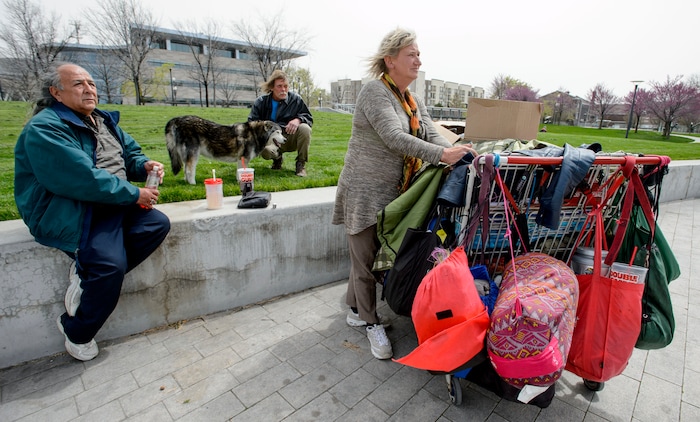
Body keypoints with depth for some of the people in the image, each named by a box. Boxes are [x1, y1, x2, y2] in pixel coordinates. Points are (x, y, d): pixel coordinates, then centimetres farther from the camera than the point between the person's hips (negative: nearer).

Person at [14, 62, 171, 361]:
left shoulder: (103, 121, 14)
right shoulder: (44, 129, -13)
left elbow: (130, 152, 21)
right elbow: (83, 179, -24)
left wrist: (144, 165, -3)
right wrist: (134, 194, -20)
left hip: (111, 205, 8)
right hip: (68, 214, -8)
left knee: (158, 224, -12)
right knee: (111, 264, -26)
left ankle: (87, 274, -4)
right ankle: (76, 333, 3)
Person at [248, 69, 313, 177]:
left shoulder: (296, 99, -3)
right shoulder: (260, 102, -2)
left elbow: (309, 118, -1)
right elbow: (251, 123, -4)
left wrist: (298, 119, -25)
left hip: (291, 139, 0)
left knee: (305, 128, -30)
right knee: (264, 152, -35)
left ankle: (301, 164, -13)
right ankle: (277, 158, 8)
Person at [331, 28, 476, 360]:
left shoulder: (414, 101, 14)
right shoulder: (375, 91, -12)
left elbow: (431, 135, 2)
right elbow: (395, 138, -25)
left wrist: (459, 154, -17)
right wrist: (442, 155, -31)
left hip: (393, 193, 8)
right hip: (365, 192, -7)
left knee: (368, 254, 17)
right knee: (365, 257, 4)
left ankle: (356, 310, 35)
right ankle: (371, 322, 22)